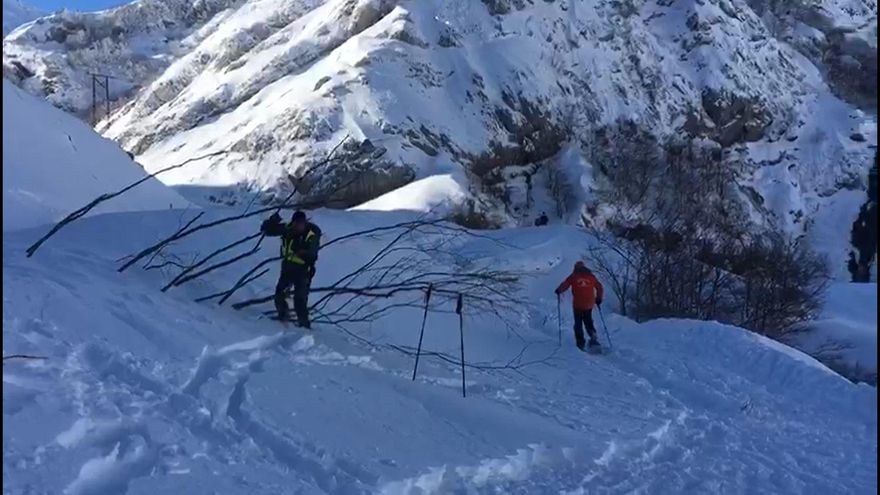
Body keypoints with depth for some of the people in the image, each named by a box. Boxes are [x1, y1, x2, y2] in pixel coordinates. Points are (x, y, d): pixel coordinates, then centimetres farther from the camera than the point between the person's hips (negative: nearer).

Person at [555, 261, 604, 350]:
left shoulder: (573, 276, 0)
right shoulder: (591, 276, 10)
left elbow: (565, 284, -9)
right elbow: (599, 287, 12)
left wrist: (559, 291, 10)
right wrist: (599, 298, 23)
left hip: (578, 304, -3)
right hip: (589, 304, 3)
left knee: (578, 323, 7)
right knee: (588, 321, 20)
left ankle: (580, 343, 1)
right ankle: (593, 336, -1)